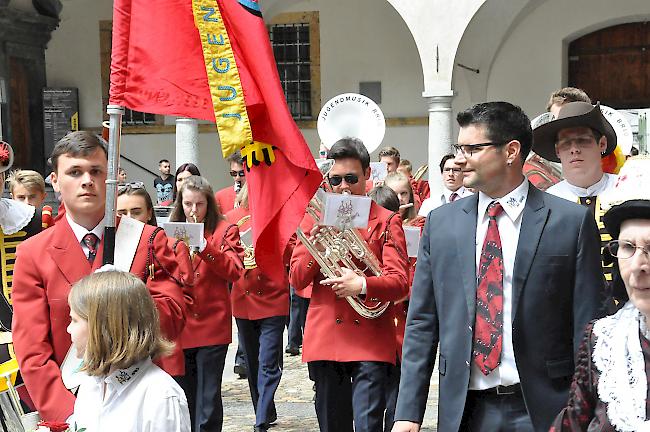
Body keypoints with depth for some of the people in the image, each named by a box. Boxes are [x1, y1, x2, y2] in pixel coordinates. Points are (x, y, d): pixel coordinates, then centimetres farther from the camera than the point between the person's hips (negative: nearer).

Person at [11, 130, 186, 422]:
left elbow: (173, 320, -9)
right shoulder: (32, 255, -3)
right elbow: (32, 352, -8)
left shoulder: (149, 240, -2)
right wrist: (69, 417, -20)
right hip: (70, 404, 0)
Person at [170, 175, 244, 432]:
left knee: (208, 399, 0)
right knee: (184, 398, 13)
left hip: (211, 325, -3)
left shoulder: (224, 230, 0)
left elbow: (235, 271, -11)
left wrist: (205, 248, -21)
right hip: (180, 326, 4)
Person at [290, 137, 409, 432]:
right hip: (324, 338, 3)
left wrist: (363, 285, -26)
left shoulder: (386, 221, 2)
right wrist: (316, 247, -12)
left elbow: (399, 282, -6)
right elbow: (296, 280, 6)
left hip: (371, 340, -3)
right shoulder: (316, 219, 10)